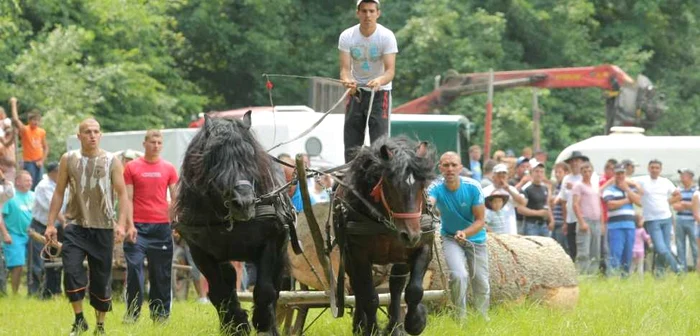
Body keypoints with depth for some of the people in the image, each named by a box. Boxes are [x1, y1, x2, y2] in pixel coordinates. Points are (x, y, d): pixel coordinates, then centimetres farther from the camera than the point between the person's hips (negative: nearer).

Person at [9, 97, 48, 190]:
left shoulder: (42, 132, 6)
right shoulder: (24, 130, -8)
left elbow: (45, 147, 13)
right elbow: (15, 120, -24)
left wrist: (42, 160, 0)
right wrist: (14, 103, -20)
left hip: (38, 163, 5)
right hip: (28, 162, -5)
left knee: (38, 186, 6)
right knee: (30, 185, -10)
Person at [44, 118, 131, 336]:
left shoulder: (111, 161, 1)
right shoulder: (68, 160, 4)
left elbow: (122, 194, -1)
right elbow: (59, 192, 7)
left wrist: (122, 223, -12)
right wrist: (50, 224, 2)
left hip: (103, 228, 0)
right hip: (75, 226, 0)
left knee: (101, 278, 5)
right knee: (71, 271, -17)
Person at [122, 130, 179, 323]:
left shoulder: (169, 169, 8)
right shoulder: (132, 167, 4)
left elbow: (175, 198, 10)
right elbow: (127, 198, 2)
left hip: (162, 227, 2)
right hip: (138, 226, -2)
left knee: (162, 272, 4)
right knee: (134, 268, -8)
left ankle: (160, 313, 12)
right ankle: (132, 312, -2)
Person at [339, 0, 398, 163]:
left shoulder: (387, 36, -15)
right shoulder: (347, 36, -9)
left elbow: (390, 70, -21)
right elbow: (345, 68, -13)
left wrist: (379, 81, -44)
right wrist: (347, 81, -37)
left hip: (380, 92, -2)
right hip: (356, 91, 2)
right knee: (351, 143, 1)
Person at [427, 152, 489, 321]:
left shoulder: (473, 187, -19)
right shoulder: (437, 187, -21)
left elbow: (480, 220, -16)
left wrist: (465, 233, -35)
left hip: (475, 238, 1)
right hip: (451, 238, -1)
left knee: (482, 284, 9)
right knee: (459, 275, -24)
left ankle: (483, 318, 35)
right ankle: (460, 317, -6)